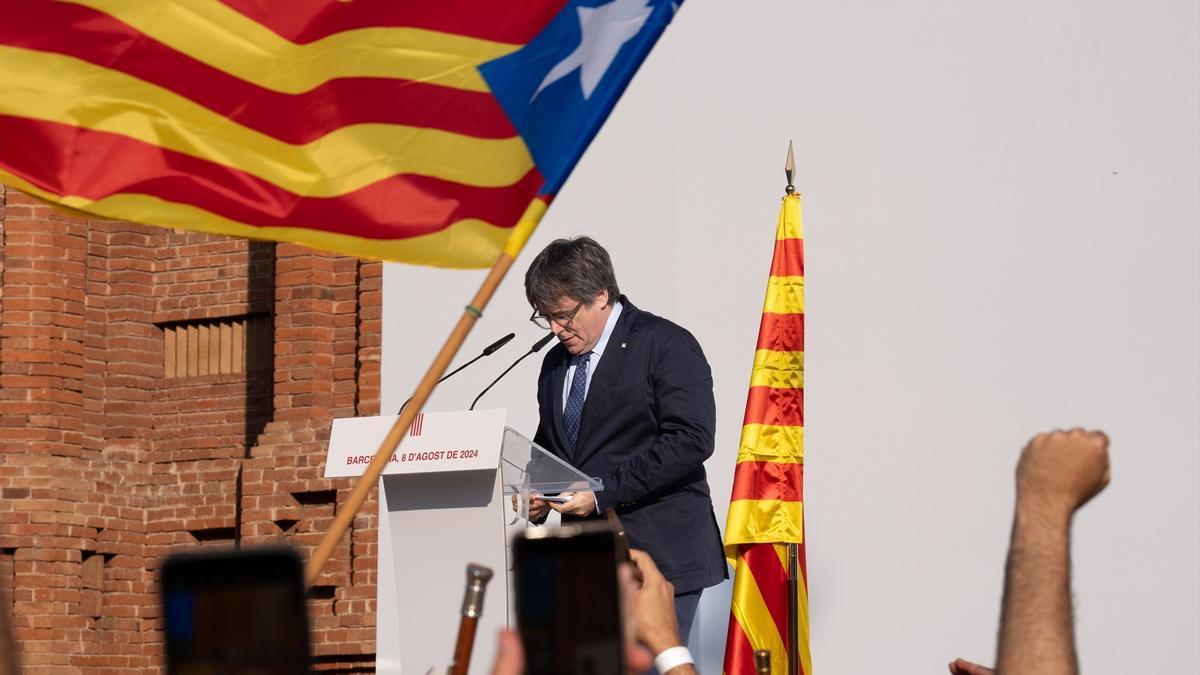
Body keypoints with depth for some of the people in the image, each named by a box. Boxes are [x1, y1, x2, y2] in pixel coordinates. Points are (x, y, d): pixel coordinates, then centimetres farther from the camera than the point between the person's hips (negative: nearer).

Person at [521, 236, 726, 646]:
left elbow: (691, 440, -16)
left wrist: (603, 493, -19)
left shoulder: (665, 345, -5)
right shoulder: (555, 363, 19)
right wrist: (537, 497, 5)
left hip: (656, 555, -6)